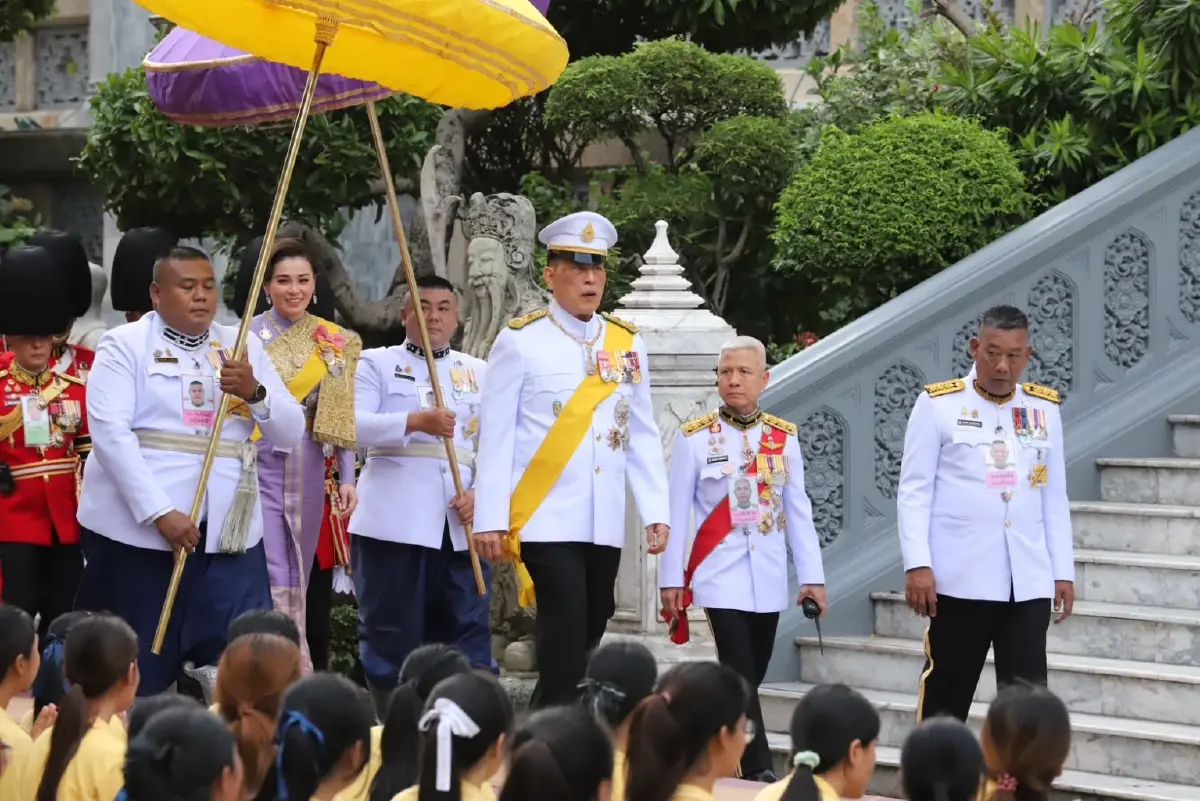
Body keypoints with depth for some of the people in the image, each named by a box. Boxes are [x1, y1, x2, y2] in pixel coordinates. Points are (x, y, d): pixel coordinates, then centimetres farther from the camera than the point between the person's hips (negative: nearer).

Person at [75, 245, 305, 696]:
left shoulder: (244, 347, 14)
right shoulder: (124, 345, 1)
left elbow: (291, 433, 10)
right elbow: (109, 433, -12)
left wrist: (254, 393, -11)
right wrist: (160, 512, -21)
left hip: (228, 533, 4)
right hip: (138, 529, -4)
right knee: (137, 668, 1)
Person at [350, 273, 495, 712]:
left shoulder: (479, 373, 17)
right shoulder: (376, 363, 6)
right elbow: (351, 424, -10)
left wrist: (481, 494, -7)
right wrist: (415, 421, -25)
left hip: (460, 526, 3)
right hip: (394, 523, -3)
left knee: (468, 634, 1)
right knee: (391, 636, 0)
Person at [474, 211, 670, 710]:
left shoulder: (627, 343, 11)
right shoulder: (520, 342, -2)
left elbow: (644, 436, 13)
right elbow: (496, 434, -4)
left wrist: (655, 512, 6)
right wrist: (490, 519, -8)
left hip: (605, 524, 5)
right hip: (546, 520, -5)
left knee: (586, 643, 8)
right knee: (564, 643, -13)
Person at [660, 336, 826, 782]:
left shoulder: (784, 437, 5)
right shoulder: (694, 437, -3)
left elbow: (798, 510, 7)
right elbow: (678, 512, 0)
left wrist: (811, 576, 4)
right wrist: (671, 579, -1)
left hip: (768, 576, 4)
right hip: (720, 574, -4)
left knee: (750, 676, 8)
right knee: (740, 675, -13)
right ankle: (758, 771, -14)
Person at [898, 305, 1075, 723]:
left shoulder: (1044, 408, 11)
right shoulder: (938, 404, -1)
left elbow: (1054, 497, 15)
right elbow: (914, 492, -2)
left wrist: (1063, 571, 10)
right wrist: (917, 564, -11)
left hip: (1029, 580, 3)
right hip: (960, 578, -3)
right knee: (946, 693, 6)